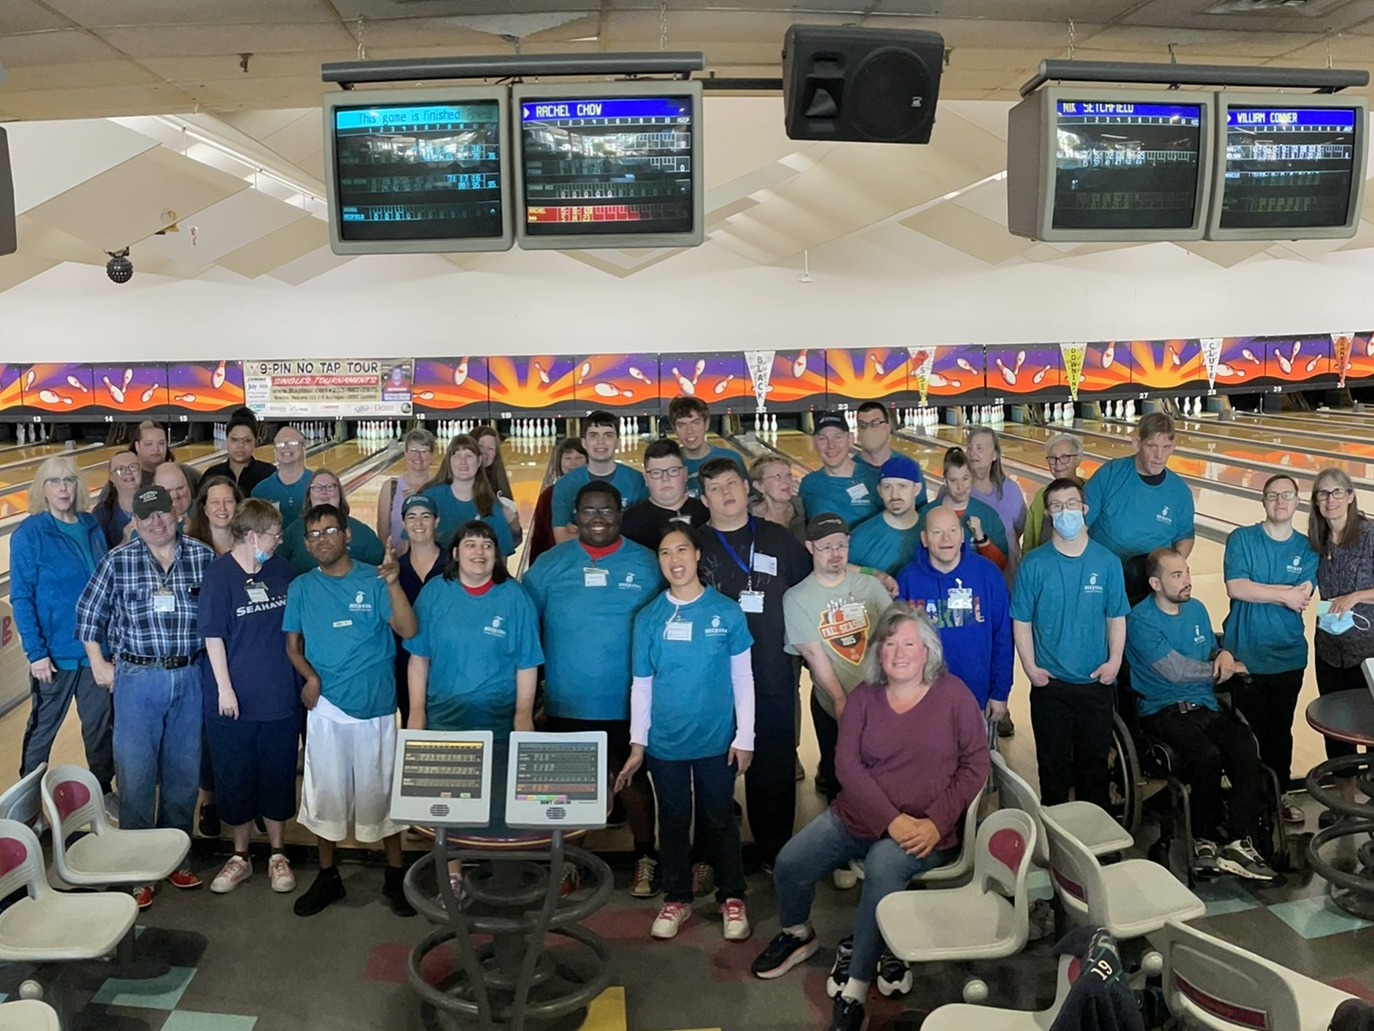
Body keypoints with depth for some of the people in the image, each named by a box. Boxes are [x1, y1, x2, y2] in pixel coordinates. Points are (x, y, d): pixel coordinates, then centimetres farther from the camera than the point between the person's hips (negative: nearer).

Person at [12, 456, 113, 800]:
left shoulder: (92, 526, 3)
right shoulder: (29, 534, -10)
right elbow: (21, 598, -11)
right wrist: (35, 651, -15)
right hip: (56, 649, -4)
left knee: (99, 724, 15)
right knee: (44, 727, 12)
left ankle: (103, 791, 30)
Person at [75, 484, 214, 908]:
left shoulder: (203, 556, -2)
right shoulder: (117, 561, -3)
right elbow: (89, 613, 6)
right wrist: (99, 665, 4)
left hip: (190, 678, 1)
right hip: (137, 679, -1)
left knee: (183, 773, 11)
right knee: (136, 775, 4)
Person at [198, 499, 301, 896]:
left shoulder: (283, 571, 1)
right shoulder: (218, 574, -9)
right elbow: (213, 635, -9)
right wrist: (224, 688, -12)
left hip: (280, 695, 3)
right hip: (234, 699, -3)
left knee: (278, 777, 11)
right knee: (234, 780, 10)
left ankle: (277, 855, 26)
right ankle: (240, 856, 27)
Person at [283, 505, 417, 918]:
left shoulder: (373, 581, -5)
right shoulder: (301, 588, 3)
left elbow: (408, 630, -16)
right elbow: (293, 644, 9)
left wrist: (393, 582, -29)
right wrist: (310, 676, -10)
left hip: (376, 705, -2)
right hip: (325, 705, 2)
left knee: (380, 789, 7)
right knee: (325, 790, 11)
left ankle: (395, 876, 20)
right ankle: (327, 876, 27)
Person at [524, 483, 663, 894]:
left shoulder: (646, 564, -2)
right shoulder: (550, 564, -1)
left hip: (627, 703, -1)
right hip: (565, 703, 1)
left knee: (633, 779, 12)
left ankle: (645, 858, 29)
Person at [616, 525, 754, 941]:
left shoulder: (726, 612, -6)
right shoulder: (648, 617, -2)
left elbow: (742, 678, -2)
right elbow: (641, 684, 2)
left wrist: (744, 737, -4)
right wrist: (637, 743, 1)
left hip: (716, 739, -1)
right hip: (664, 742, 2)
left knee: (721, 820, 11)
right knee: (673, 820, 14)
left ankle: (732, 898, 28)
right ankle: (676, 899, 31)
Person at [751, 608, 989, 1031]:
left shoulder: (954, 694, -4)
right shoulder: (864, 696, 2)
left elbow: (974, 765, -4)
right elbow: (847, 762, -5)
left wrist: (937, 823, -15)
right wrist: (890, 819, -17)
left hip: (925, 830, -3)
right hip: (859, 817, 4)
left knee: (883, 867, -34)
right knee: (789, 863, -11)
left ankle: (854, 988, -21)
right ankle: (797, 934, 23)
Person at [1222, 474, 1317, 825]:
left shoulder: (1307, 549, 2)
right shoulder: (1241, 539, -5)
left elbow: (1301, 600, -11)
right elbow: (1235, 588, -18)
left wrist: (1256, 589, -15)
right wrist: (1283, 594, -14)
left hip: (1288, 656, 2)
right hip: (1246, 654, -2)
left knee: (1280, 730, 15)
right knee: (1248, 730, 7)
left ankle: (1280, 792, 31)